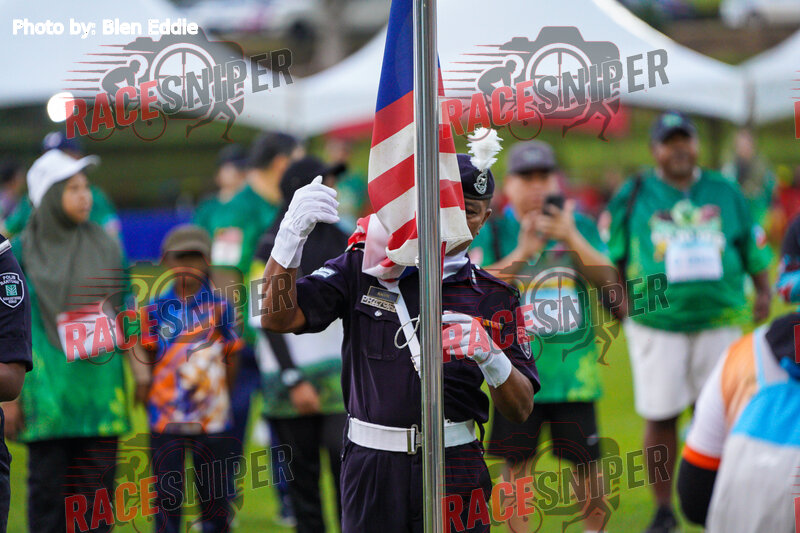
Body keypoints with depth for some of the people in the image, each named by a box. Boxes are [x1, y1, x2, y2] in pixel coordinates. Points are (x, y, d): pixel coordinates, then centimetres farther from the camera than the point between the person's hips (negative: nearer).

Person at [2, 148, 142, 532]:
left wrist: (141, 370, 10)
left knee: (96, 487, 1)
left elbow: (127, 313, 16)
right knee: (48, 486, -1)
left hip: (101, 386, 3)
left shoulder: (106, 247, 11)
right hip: (47, 386, -3)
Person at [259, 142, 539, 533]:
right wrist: (291, 234, -21)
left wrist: (491, 358, -19)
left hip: (453, 469, 0)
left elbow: (521, 410, 3)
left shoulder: (491, 297, 7)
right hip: (371, 467, 0)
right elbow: (279, 318, -6)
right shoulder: (361, 269, 6)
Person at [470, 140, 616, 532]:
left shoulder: (581, 226, 7)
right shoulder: (493, 231, 2)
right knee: (516, 463, 2)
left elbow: (606, 279, -5)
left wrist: (572, 239, -17)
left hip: (573, 366, 1)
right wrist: (522, 252, -21)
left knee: (586, 461, 6)